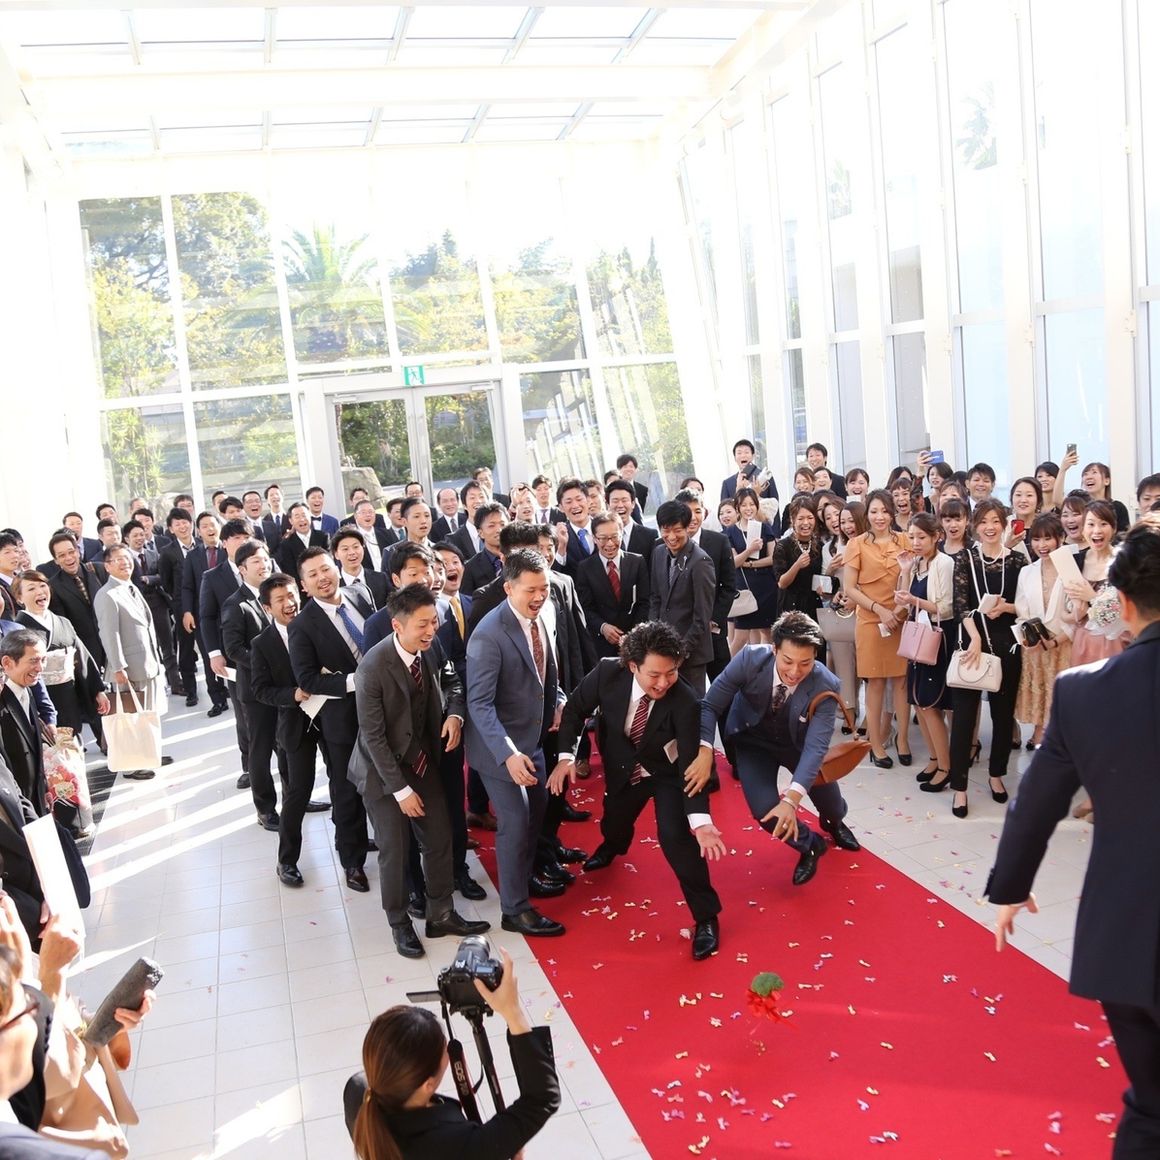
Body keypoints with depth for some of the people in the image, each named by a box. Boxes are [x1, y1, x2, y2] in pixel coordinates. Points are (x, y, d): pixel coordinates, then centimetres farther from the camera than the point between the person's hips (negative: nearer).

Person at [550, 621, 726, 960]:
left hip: (667, 771, -3)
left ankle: (706, 917, -2)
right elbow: (575, 709, -11)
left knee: (675, 836, -21)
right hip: (622, 768, 3)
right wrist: (565, 755, -22)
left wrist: (701, 821, -46)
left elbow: (691, 763, -35)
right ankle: (613, 844, 65)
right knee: (614, 821, 24)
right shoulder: (608, 672, -29)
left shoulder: (684, 701, -35)